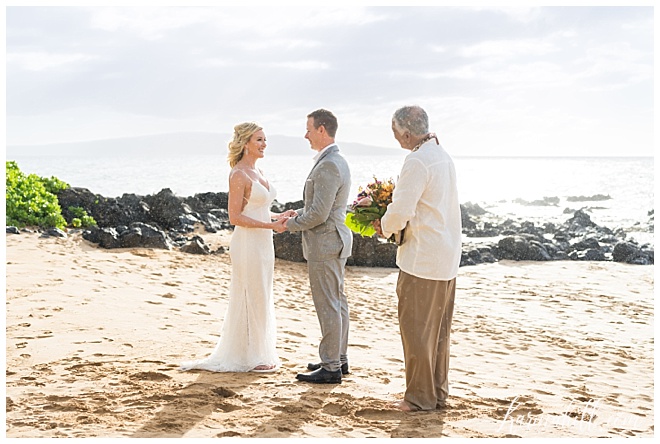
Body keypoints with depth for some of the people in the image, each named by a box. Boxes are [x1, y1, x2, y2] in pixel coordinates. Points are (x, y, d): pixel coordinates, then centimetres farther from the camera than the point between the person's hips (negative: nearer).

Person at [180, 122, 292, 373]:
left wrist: (279, 216, 5)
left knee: (261, 299, 14)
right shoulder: (239, 174, -13)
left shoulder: (257, 172, 14)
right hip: (247, 243, -9)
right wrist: (270, 225, -21)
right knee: (251, 298, -1)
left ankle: (259, 353, 23)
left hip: (263, 243, 9)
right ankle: (251, 357, 8)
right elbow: (235, 217, -17)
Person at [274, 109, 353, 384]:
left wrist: (291, 225, -10)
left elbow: (319, 214, -23)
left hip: (324, 245, -11)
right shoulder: (337, 161, 13)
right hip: (335, 242, 11)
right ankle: (339, 359, 25)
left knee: (328, 306, -5)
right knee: (337, 302, 16)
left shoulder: (327, 166, -21)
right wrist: (299, 213, 12)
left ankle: (330, 368, 1)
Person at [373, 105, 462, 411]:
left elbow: (400, 212, -22)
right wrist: (392, 224, 14)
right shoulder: (442, 156, 13)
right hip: (447, 259, 9)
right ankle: (438, 392, 23)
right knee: (439, 329, 15)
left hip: (422, 260, -9)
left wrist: (384, 228, -2)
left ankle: (421, 398, 7)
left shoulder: (417, 162, -18)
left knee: (416, 329, 0)